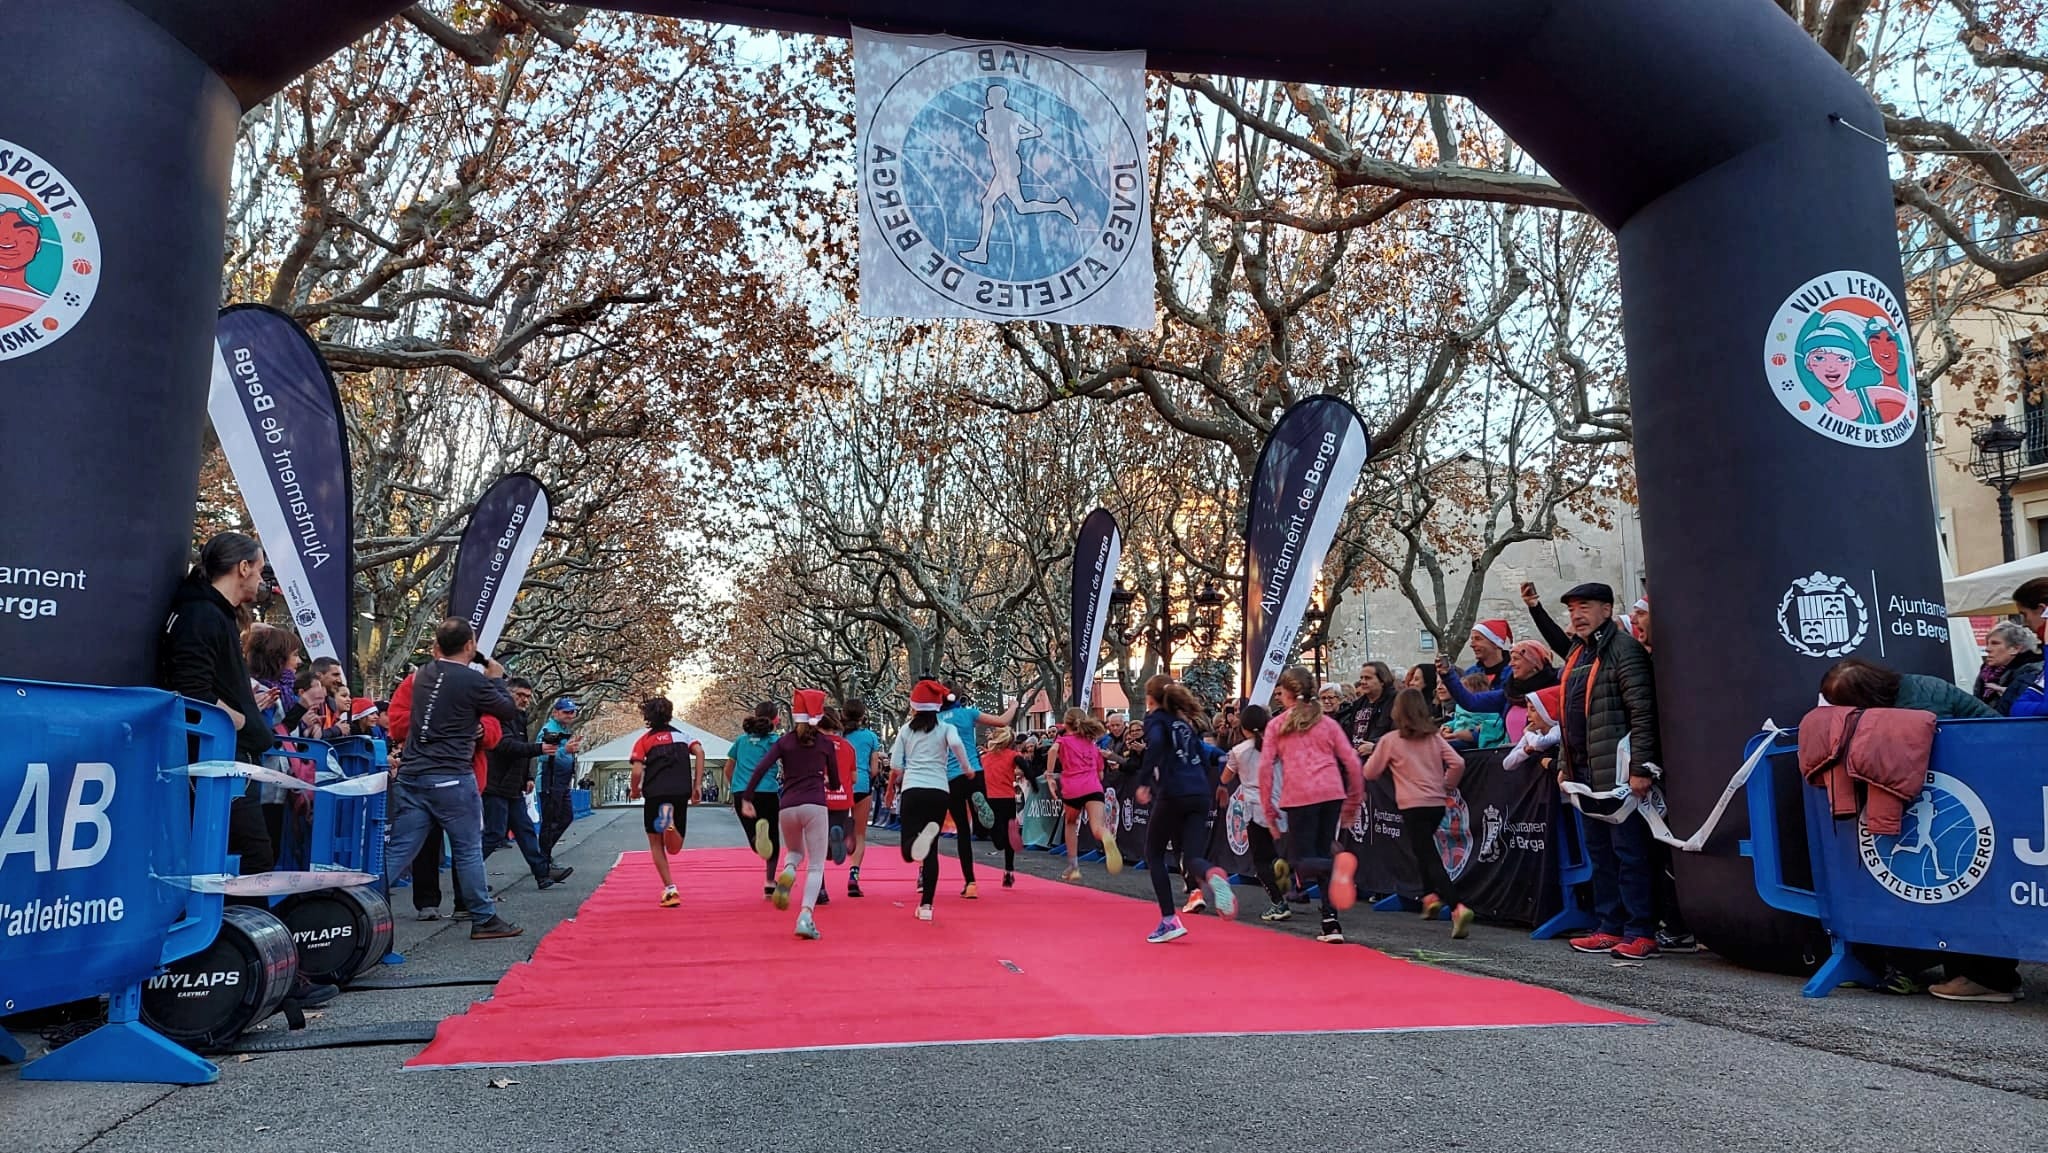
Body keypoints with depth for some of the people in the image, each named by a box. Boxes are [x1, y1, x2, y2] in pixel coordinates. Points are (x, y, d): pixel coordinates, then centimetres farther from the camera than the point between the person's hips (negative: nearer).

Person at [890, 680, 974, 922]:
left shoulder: (906, 730, 12)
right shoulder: (946, 728, 9)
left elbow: (895, 768, 8)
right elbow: (956, 743, -15)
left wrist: (891, 788, 27)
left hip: (912, 790, -1)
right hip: (940, 791, 1)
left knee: (908, 851, -5)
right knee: (931, 851, 10)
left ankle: (923, 836, -41)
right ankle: (926, 905, 3)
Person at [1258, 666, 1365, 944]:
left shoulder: (1276, 725, 10)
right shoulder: (1327, 723, 17)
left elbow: (1265, 766, 1)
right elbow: (1352, 762, 10)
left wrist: (1268, 807, 7)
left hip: (1300, 796, -3)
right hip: (1332, 792, 4)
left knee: (1300, 861, 2)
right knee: (1321, 856, 14)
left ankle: (1341, 865, -31)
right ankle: (1331, 923, 7)